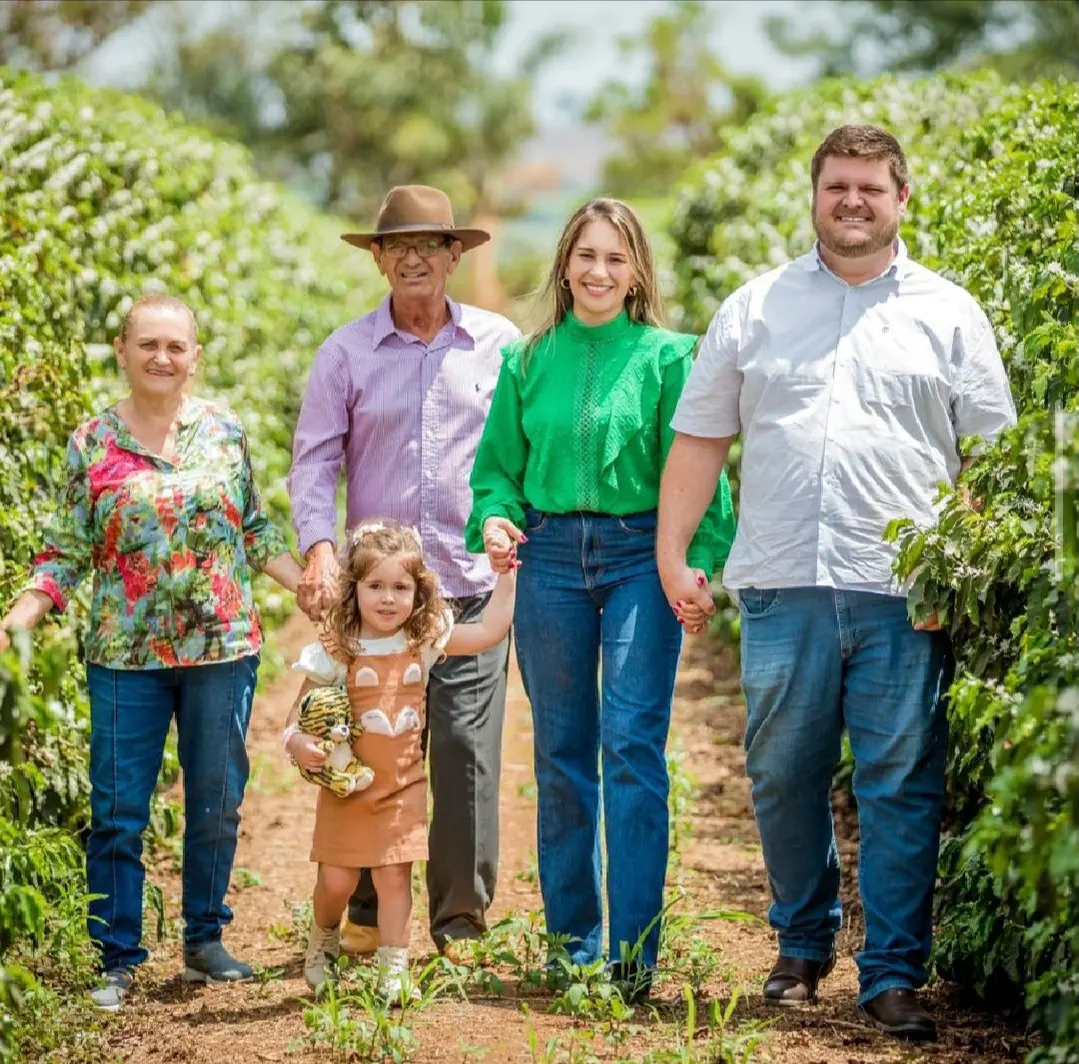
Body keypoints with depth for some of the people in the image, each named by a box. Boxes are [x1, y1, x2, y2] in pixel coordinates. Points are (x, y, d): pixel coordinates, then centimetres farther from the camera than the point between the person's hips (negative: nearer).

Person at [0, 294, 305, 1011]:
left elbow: (255, 530, 13)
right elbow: (68, 551, 2)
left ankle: (205, 939, 23)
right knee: (118, 811, 0)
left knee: (217, 803, 8)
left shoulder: (225, 432, 5)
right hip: (127, 656, -2)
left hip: (223, 649, 2)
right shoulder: (93, 443, 0)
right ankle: (118, 960, 9)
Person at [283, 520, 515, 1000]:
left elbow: (488, 631, 0)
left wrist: (506, 576, -2)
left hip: (402, 787, 1)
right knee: (336, 881, 4)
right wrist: (298, 744, -26)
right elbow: (299, 717, -5)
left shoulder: (424, 643, -1)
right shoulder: (336, 653, -9)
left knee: (394, 875, -3)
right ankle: (323, 941, 34)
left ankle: (393, 970, 6)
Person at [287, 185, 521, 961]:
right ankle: (369, 912, 16)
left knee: (468, 750, -3)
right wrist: (319, 548, -11)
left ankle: (462, 919, 8)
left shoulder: (499, 343, 6)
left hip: (473, 584, -1)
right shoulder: (348, 352, 5)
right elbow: (314, 459, 3)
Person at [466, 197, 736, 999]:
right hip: (551, 557, 3)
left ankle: (635, 950, -7)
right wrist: (495, 517, -5)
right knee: (562, 753, 7)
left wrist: (697, 560, -13)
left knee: (632, 745, -10)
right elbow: (500, 464, 15)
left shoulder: (667, 356, 1)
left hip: (639, 557, -3)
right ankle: (571, 943, 16)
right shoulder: (530, 360, 10)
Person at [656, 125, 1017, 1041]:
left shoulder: (948, 313, 8)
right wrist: (672, 554, 6)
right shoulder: (755, 309, 12)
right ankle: (803, 947, 26)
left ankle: (893, 976, 5)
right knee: (782, 777, 8)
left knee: (901, 786, -2)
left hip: (905, 597, -2)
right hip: (781, 586, 2)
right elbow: (700, 439, 14)